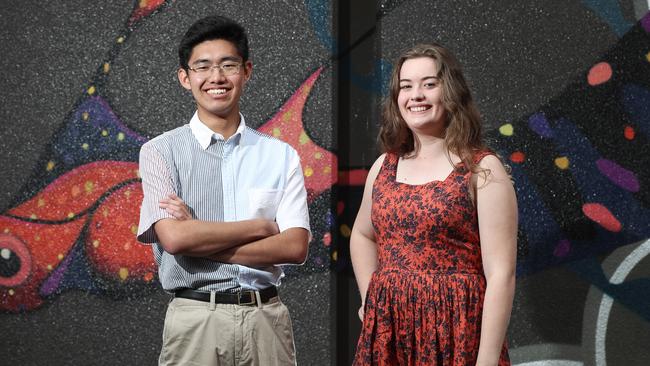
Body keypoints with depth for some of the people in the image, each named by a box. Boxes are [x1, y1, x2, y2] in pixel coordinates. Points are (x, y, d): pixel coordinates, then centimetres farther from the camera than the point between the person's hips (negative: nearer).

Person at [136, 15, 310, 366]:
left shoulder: (281, 156, 5)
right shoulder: (160, 152, 0)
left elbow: (295, 247, -5)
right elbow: (174, 238, -13)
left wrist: (200, 241, -11)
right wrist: (261, 226, -6)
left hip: (266, 319, 2)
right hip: (195, 321, -1)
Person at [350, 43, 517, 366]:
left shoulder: (482, 169, -6)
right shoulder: (384, 167, 8)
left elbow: (501, 274, -12)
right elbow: (362, 236, 26)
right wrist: (371, 302, 11)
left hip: (456, 334, -4)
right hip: (387, 333, 4)